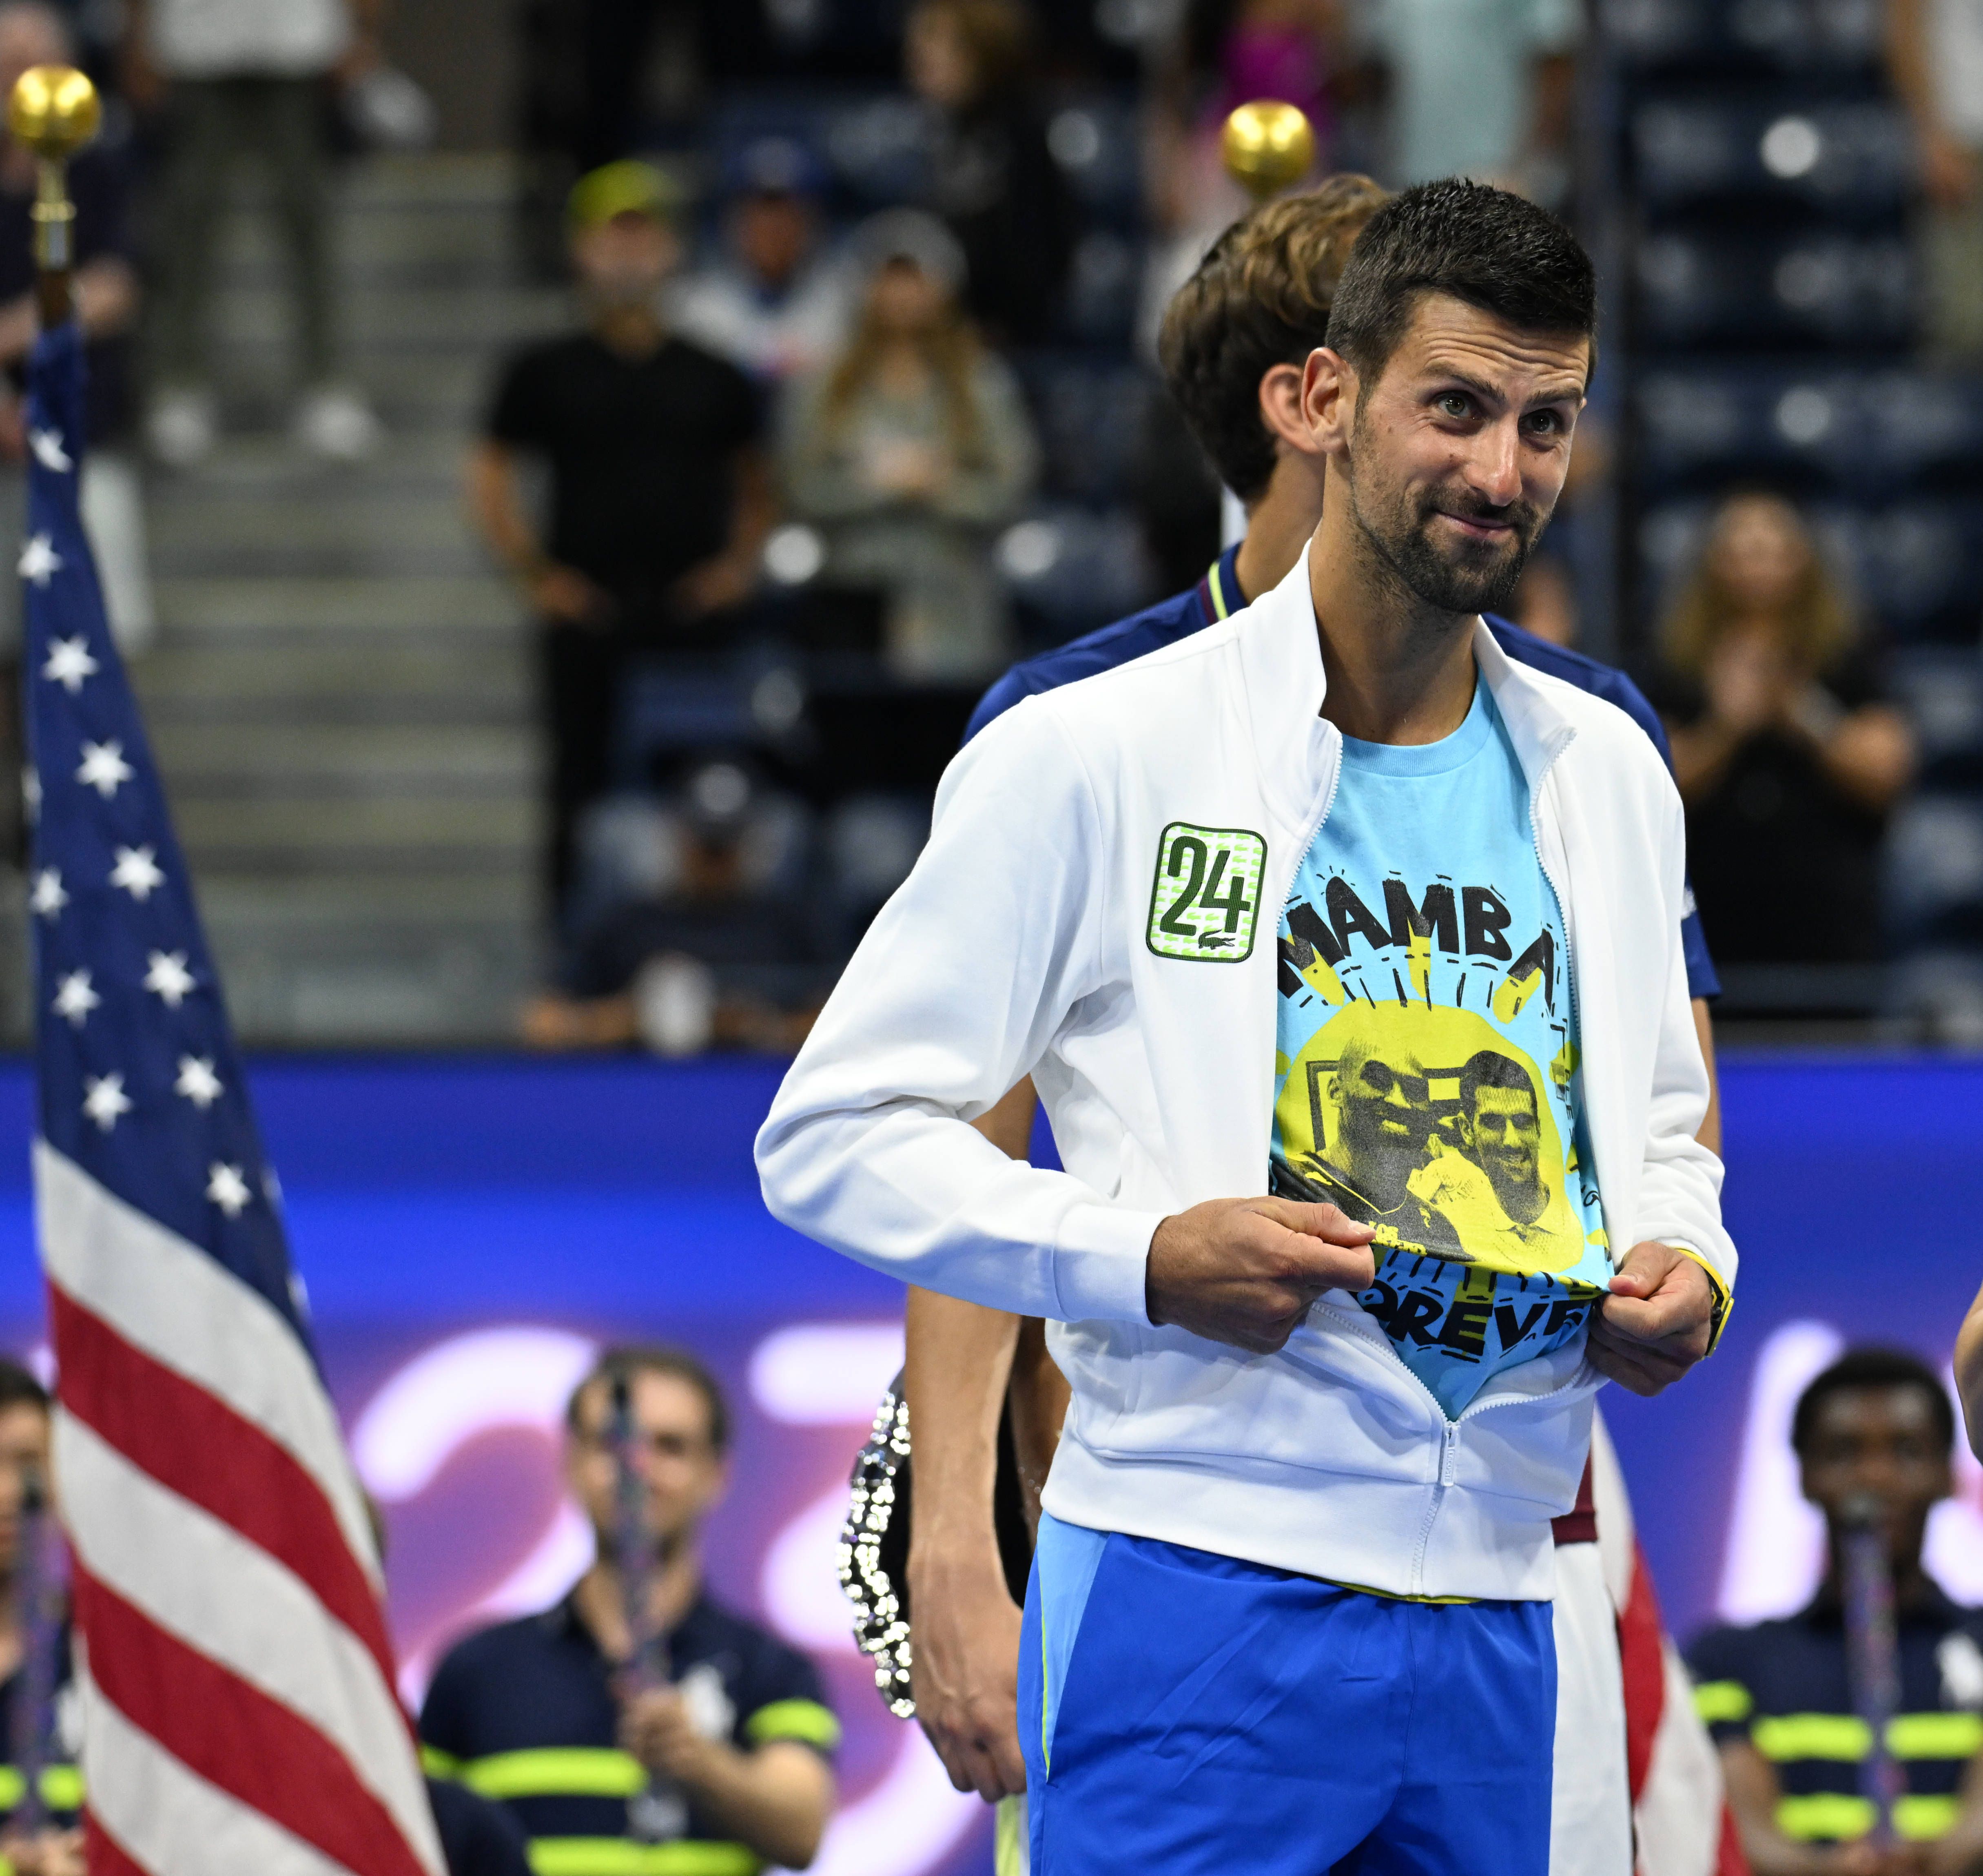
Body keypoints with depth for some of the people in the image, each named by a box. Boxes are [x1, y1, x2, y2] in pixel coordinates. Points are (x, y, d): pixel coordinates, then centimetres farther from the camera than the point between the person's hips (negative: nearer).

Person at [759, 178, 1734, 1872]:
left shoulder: (1606, 776, 13)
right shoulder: (1093, 758, -4)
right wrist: (1146, 1256, -18)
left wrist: (1685, 1266, 1)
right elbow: (833, 1133, -4)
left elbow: (1659, 1129, 25)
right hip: (1203, 1596, -5)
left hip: (1492, 1612, 5)